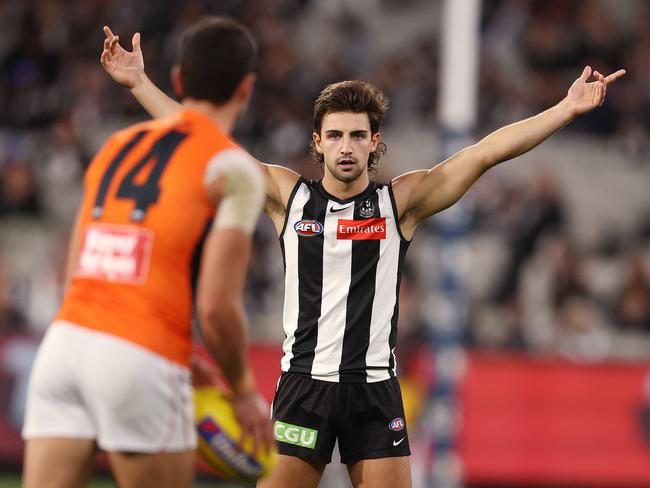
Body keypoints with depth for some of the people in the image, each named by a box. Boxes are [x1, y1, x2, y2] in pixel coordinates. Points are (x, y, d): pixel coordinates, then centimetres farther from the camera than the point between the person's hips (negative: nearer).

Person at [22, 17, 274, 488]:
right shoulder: (234, 169, 0)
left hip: (63, 342, 5)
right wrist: (245, 393, 7)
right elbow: (217, 305, -9)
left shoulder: (116, 146, 19)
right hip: (142, 360, -5)